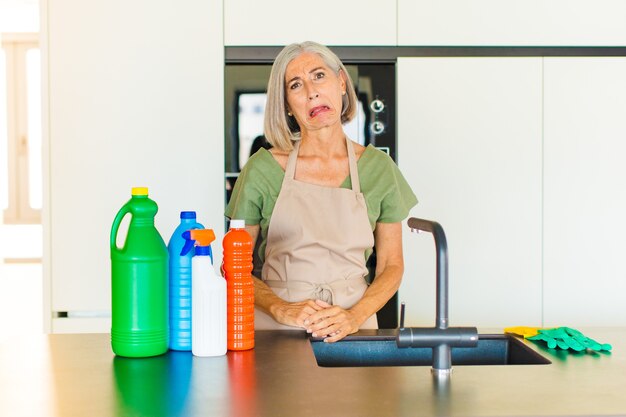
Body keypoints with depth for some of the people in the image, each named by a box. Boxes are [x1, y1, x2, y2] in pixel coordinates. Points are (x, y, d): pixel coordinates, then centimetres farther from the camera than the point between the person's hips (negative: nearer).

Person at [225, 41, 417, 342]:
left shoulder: (378, 167, 5)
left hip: (351, 328, 1)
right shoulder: (263, 168, 0)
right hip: (274, 329, -1)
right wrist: (282, 309, -11)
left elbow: (391, 266, 9)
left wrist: (355, 317, -7)